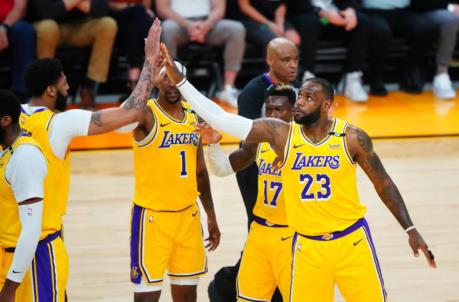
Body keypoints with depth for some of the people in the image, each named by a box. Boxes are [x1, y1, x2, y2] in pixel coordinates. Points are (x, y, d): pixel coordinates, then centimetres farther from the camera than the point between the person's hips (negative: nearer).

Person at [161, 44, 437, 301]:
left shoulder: (352, 138, -8)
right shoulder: (280, 134, -6)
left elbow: (383, 183, 3)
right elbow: (222, 119, -9)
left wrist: (410, 229, -1)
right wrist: (178, 79, -15)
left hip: (351, 240, -1)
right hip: (307, 246, 1)